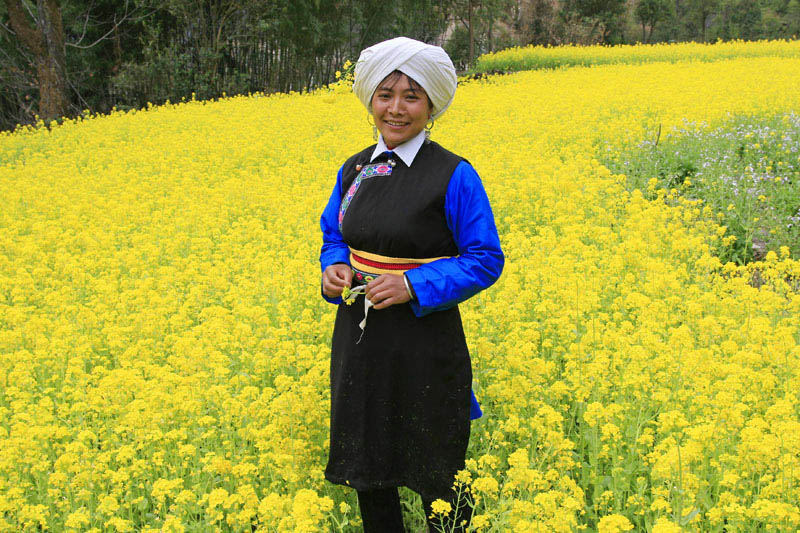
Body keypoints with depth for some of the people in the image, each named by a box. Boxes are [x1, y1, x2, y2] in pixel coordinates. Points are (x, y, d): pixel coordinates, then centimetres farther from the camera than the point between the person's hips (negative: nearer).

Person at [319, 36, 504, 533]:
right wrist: (334, 267, -4)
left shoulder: (454, 176, -12)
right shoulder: (354, 170, 6)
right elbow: (333, 236, 19)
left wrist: (414, 285, -22)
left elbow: (486, 261, -10)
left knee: (436, 479, 6)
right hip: (359, 340, 6)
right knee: (367, 472, 16)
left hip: (424, 343, -5)